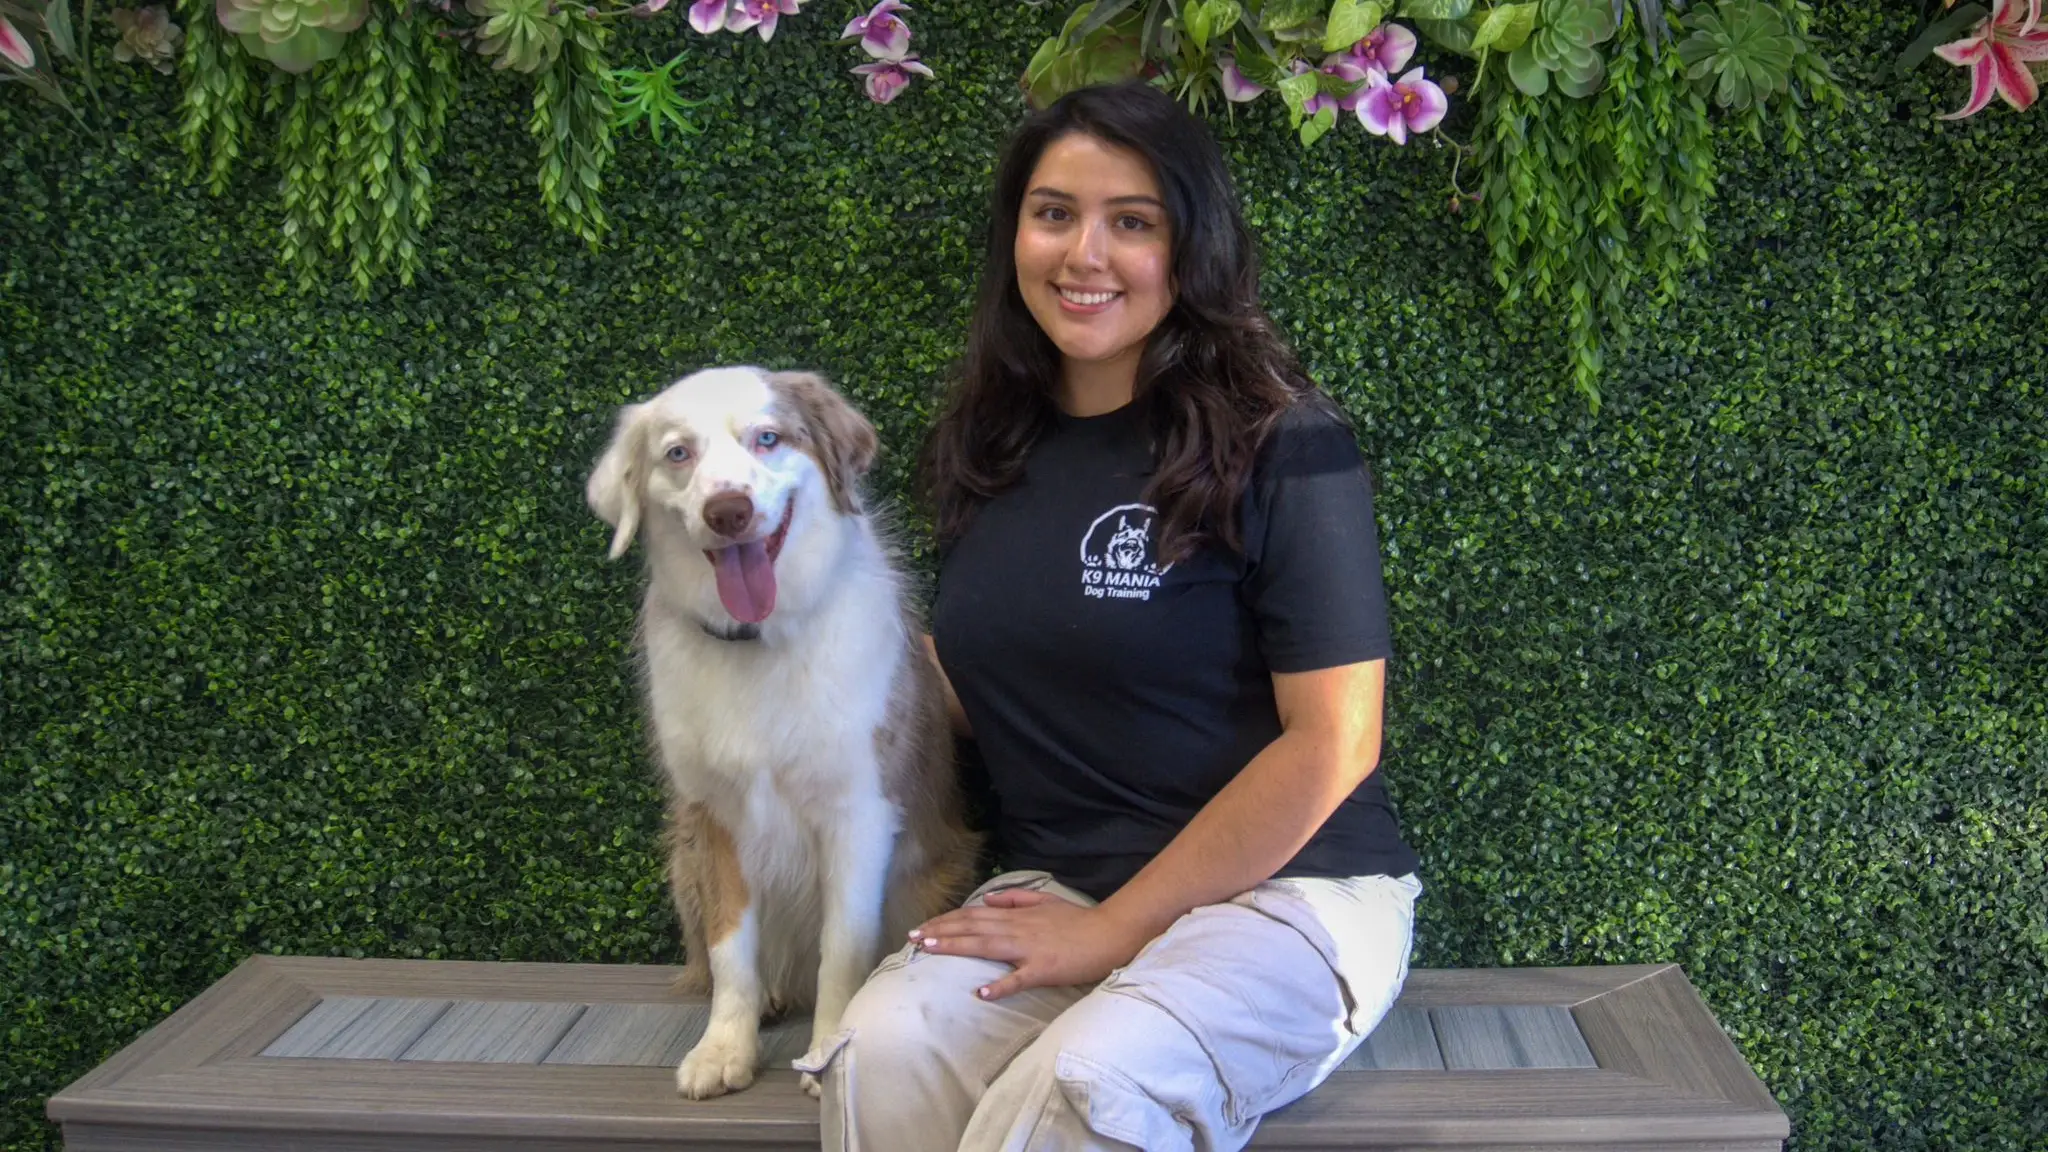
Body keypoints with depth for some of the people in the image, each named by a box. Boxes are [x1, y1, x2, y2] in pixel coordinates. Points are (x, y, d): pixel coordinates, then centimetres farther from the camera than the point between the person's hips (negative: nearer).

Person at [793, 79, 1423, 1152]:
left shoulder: (1279, 443, -9)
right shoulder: (989, 447, 9)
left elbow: (1332, 743, -13)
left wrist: (1115, 928, -12)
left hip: (1287, 891, -4)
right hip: (1054, 889, 5)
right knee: (883, 1049, -28)